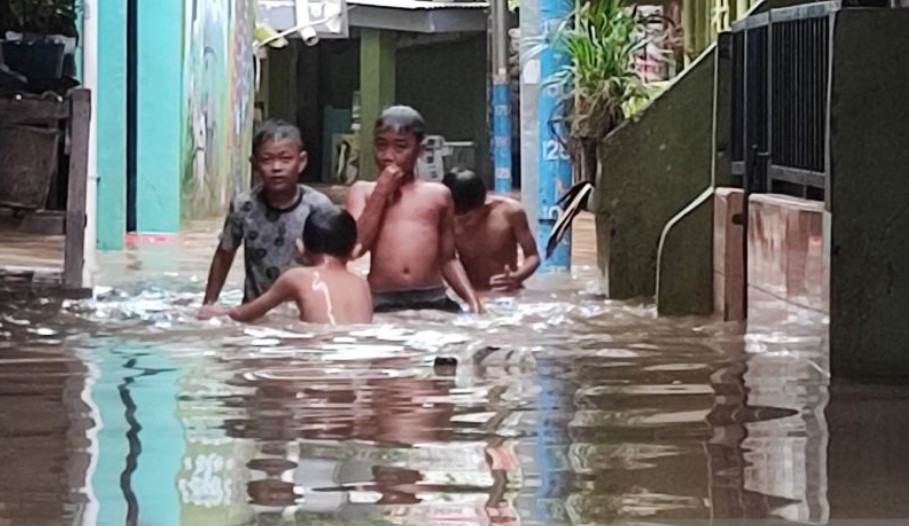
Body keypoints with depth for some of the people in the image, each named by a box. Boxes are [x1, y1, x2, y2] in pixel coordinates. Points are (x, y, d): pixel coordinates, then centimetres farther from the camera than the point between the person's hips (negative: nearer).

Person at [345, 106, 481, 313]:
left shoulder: (438, 194, 15)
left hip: (433, 299, 1)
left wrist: (471, 298, 2)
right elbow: (356, 247, -3)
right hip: (383, 302, -1)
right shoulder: (363, 191, 12)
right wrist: (381, 192, -1)